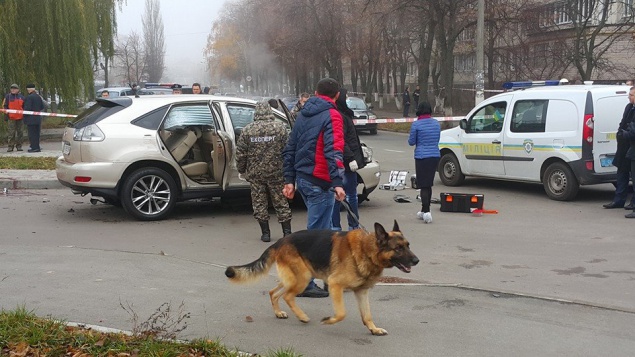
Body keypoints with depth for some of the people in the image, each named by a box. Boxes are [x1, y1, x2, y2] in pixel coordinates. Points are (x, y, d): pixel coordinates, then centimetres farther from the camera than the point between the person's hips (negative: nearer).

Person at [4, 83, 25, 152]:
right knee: (11, 132, -6)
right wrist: (7, 112, -7)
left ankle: (19, 146, 12)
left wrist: (24, 114, 9)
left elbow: (24, 106, 18)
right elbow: (4, 106, 6)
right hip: (11, 118, -2)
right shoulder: (8, 97, 5)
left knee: (20, 132, 5)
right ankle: (10, 146, -3)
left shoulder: (22, 97, 11)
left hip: (20, 117, 3)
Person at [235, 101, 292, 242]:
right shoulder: (280, 128, -4)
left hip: (255, 174, 0)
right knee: (281, 202, 9)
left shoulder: (247, 130, -1)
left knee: (259, 203, 9)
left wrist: (241, 170, 14)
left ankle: (265, 233, 11)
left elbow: (240, 153, 1)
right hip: (276, 172, 0)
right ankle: (287, 232, 11)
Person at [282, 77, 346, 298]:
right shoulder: (332, 115, -9)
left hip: (302, 179, 8)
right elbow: (333, 150, -22)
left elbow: (290, 149, 16)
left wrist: (289, 179, 17)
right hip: (319, 182, -8)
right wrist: (338, 182, -28)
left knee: (321, 229, 19)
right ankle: (304, 284, 0)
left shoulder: (303, 114, 15)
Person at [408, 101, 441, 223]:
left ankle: (427, 212, -14)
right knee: (429, 184, 15)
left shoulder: (416, 124, -10)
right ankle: (424, 211, 26)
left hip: (422, 157, -5)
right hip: (435, 156, 5)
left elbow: (411, 142, -2)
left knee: (423, 185, -3)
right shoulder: (436, 123, 6)